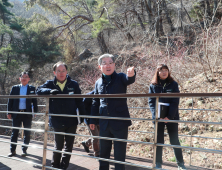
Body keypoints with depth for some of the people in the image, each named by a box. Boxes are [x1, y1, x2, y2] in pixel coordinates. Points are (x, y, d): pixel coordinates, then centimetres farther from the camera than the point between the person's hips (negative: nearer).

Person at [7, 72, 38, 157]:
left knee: (27, 133, 4)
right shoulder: (14, 88, 7)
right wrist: (9, 112, 2)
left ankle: (24, 150, 15)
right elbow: (10, 100, 7)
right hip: (16, 113, 1)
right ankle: (12, 150, 14)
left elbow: (34, 101, 2)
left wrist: (35, 112, -5)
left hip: (27, 114, -1)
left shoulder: (32, 88, 3)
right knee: (14, 132, 5)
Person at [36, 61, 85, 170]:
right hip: (57, 121, -1)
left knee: (69, 146, 9)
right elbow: (39, 90, -10)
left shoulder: (73, 84, 0)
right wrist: (50, 91, -28)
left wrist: (82, 115, -3)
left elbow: (79, 102, 2)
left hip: (71, 121, 1)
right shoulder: (50, 84, 2)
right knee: (58, 146, 9)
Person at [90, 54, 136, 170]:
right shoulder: (98, 83, 8)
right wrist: (92, 120, 15)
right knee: (103, 152, 16)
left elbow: (129, 79, -28)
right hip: (104, 124, 4)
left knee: (120, 154, 4)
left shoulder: (120, 78, -5)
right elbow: (95, 103, 15)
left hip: (120, 122, -4)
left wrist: (131, 74, -51)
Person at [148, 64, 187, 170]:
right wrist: (156, 115, -14)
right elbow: (151, 102, -1)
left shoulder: (173, 84, 1)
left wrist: (169, 116, -16)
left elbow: (175, 102, -6)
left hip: (171, 117, -1)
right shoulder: (153, 85, 5)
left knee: (175, 141, 5)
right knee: (159, 141, 7)